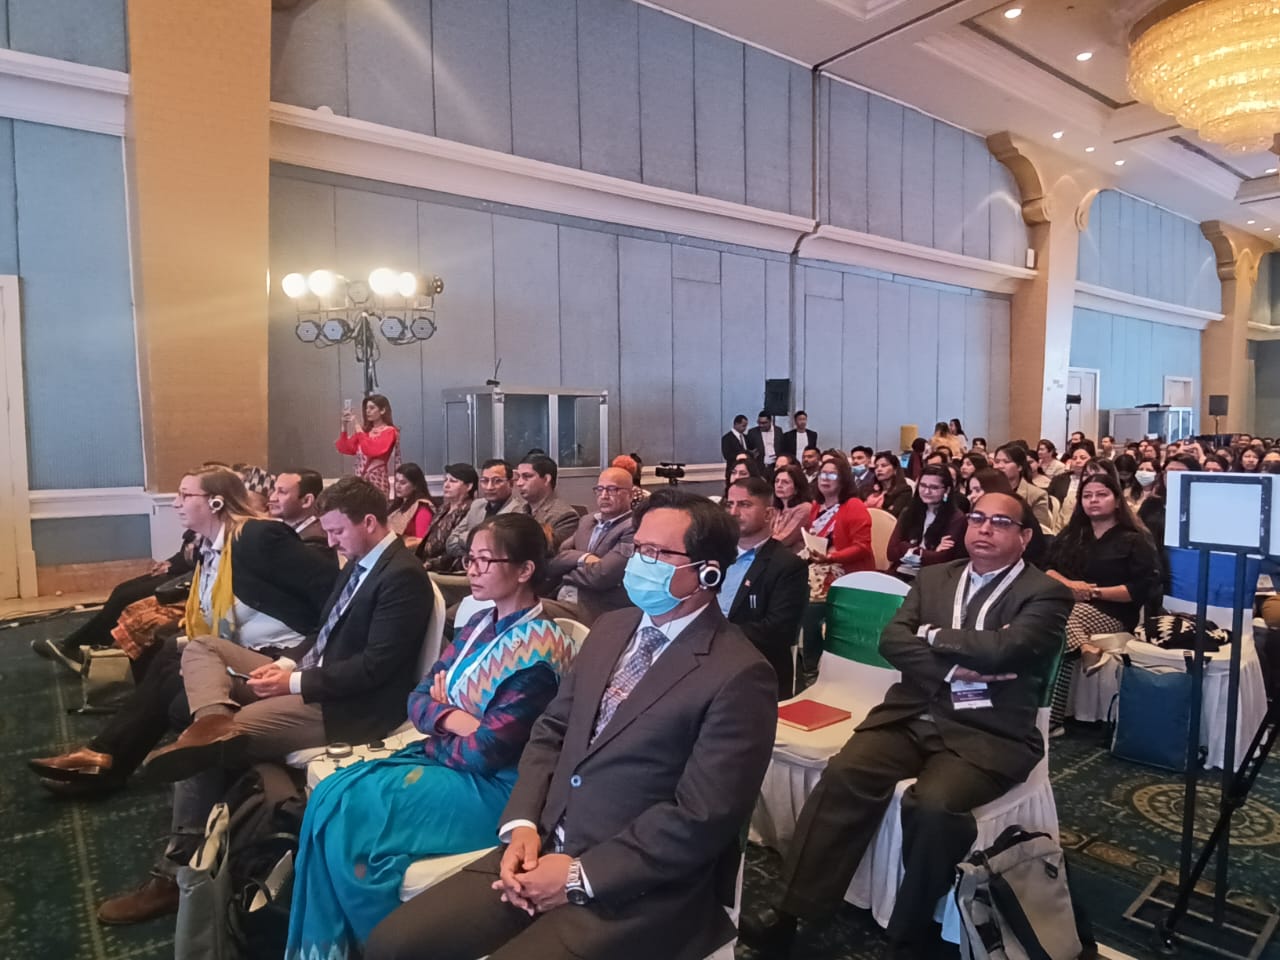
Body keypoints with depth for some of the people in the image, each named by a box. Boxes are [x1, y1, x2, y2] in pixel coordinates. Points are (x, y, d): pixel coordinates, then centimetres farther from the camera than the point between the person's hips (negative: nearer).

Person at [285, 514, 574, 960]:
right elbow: (419, 698, 5)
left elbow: (487, 750, -22)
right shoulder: (480, 624, 6)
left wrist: (437, 733, -5)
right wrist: (454, 719, -15)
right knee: (329, 796, -7)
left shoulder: (537, 648, -21)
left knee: (347, 816, -16)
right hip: (445, 758, 8)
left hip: (490, 786, -8)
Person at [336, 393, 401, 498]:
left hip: (377, 481, -5)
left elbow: (374, 450, -18)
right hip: (360, 480, 5)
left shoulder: (389, 431, -3)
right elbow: (344, 449, 9)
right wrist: (345, 427, -2)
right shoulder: (364, 430, 13)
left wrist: (359, 431, -15)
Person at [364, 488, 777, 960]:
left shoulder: (739, 675, -14)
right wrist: (522, 825, -4)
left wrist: (580, 876, -15)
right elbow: (550, 731, 11)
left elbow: (700, 818, -17)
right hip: (542, 850, 6)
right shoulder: (611, 627, 8)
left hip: (638, 893, -6)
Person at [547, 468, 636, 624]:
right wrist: (582, 557, -11)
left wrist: (567, 572, 0)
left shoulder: (634, 528, -10)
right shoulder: (586, 521, 15)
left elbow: (600, 576, -18)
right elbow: (554, 562, 8)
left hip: (598, 613, -6)